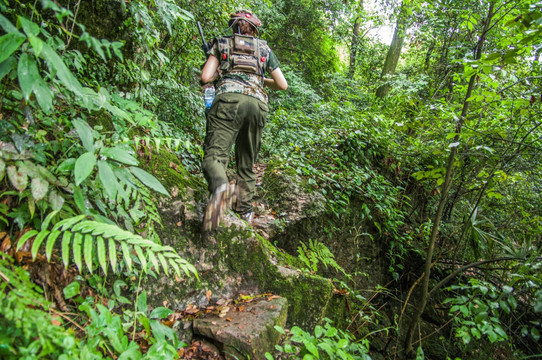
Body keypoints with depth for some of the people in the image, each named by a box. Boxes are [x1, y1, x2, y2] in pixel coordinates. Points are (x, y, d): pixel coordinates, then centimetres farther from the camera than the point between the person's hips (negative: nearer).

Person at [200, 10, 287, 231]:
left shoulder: (222, 43, 21)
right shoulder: (264, 49, 26)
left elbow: (205, 77, 10)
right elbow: (283, 85, 25)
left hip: (229, 99, -2)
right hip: (258, 105, 3)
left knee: (214, 155, -14)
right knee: (247, 164, 14)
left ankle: (220, 188, -46)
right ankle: (245, 211, 16)